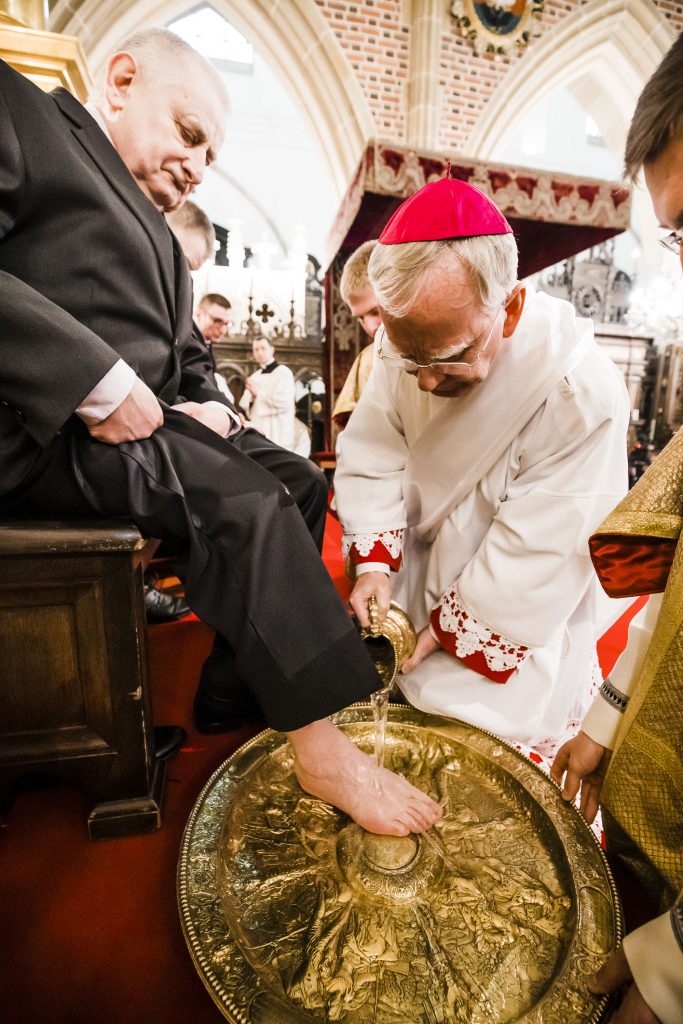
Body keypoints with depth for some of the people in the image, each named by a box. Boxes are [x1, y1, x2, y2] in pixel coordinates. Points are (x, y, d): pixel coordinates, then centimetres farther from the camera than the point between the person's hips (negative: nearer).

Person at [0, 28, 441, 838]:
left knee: (300, 483, 0)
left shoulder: (158, 234, 27)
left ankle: (241, 690, 2)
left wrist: (204, 404, 2)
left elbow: (188, 353, 23)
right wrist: (101, 384, -23)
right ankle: (323, 751, -14)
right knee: (246, 503, -26)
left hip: (138, 415, 9)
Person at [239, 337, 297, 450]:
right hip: (257, 433, 6)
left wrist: (259, 394, -10)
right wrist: (251, 396, -8)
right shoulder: (254, 377, 17)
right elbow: (244, 405, 14)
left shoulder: (283, 372, -4)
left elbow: (284, 402, -16)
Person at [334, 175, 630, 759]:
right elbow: (374, 458, -8)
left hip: (511, 619, -3)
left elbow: (538, 557, -23)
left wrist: (448, 629, -17)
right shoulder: (410, 345, -14)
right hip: (419, 574, 4)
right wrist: (374, 564, -20)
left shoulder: (583, 395, -28)